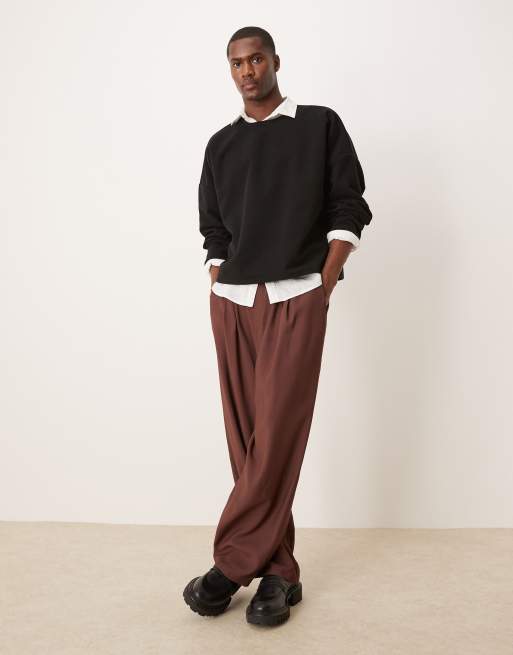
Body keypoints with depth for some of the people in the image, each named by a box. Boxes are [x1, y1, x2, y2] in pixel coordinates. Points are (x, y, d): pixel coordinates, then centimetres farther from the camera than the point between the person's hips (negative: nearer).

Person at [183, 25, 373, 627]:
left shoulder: (320, 125, 8)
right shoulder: (221, 144, 17)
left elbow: (348, 209, 4)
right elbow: (213, 228, 17)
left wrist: (327, 283, -6)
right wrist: (217, 291, 5)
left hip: (296, 299, -4)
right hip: (231, 303, 4)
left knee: (276, 437, -10)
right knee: (246, 441, 1)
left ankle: (232, 562, 2)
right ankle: (279, 571, 11)